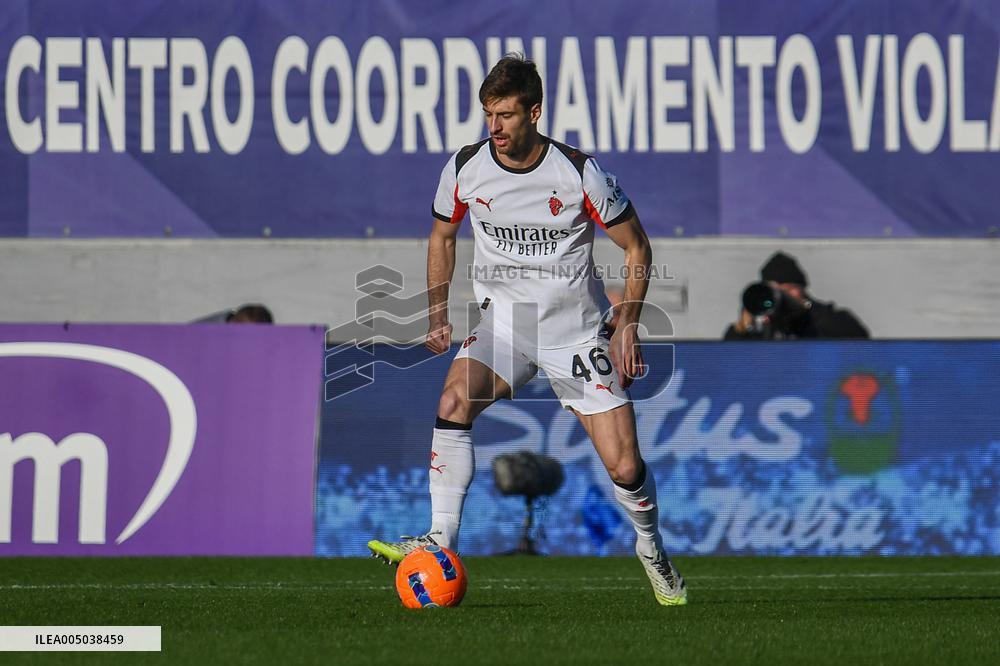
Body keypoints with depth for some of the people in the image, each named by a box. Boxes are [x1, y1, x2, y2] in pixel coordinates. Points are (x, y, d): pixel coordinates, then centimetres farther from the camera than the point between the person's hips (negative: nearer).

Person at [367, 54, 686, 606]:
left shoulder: (580, 173, -15)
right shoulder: (464, 168, -7)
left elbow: (636, 246, -3)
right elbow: (442, 234, 13)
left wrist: (627, 326, -10)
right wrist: (437, 312, 4)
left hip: (577, 332, -2)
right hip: (504, 319, 2)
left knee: (624, 466, -7)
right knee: (455, 400, -28)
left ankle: (651, 550, 25)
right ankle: (440, 542, -23)